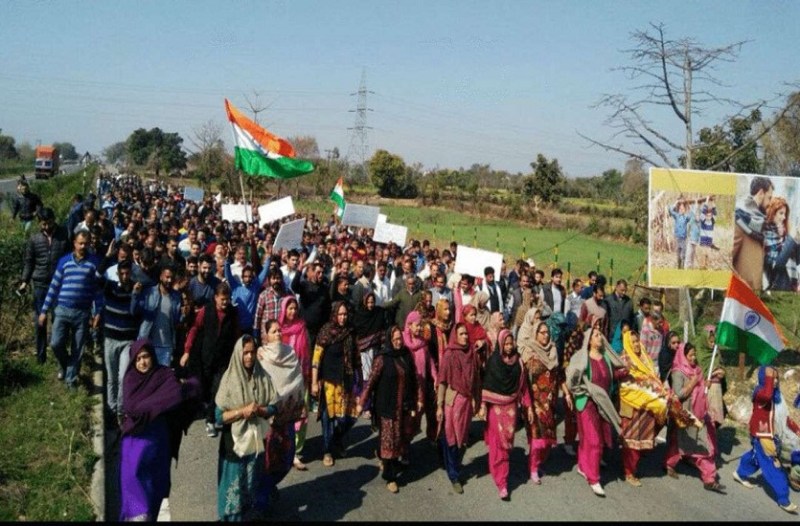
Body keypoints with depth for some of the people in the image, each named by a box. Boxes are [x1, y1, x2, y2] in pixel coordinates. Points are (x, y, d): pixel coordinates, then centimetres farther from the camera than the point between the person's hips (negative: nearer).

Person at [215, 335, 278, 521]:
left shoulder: (263, 378, -3)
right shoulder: (229, 380, -11)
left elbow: (273, 408, 0)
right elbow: (219, 416, -11)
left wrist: (259, 410, -19)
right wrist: (242, 411, -22)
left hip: (257, 440, 3)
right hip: (235, 443, -3)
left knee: (255, 483, 15)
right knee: (236, 484, 6)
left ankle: (255, 514, 32)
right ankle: (233, 516, 24)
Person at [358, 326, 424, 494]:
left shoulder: (406, 356, 4)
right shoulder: (382, 358, -11)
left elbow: (414, 378, 11)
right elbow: (371, 381, -13)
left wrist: (419, 398, 11)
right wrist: (362, 402, -16)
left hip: (404, 405, 5)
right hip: (387, 406, -5)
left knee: (403, 436, 11)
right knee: (389, 439, 1)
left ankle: (393, 464, 34)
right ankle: (389, 477, 12)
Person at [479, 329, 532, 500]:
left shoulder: (518, 361, 1)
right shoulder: (493, 361, -7)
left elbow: (523, 385, 5)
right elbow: (486, 384, -8)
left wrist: (528, 407, 4)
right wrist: (483, 406, -15)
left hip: (511, 407, 3)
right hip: (495, 407, -3)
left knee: (507, 443, 6)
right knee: (497, 444, -2)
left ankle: (501, 475, 24)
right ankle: (501, 482, 3)